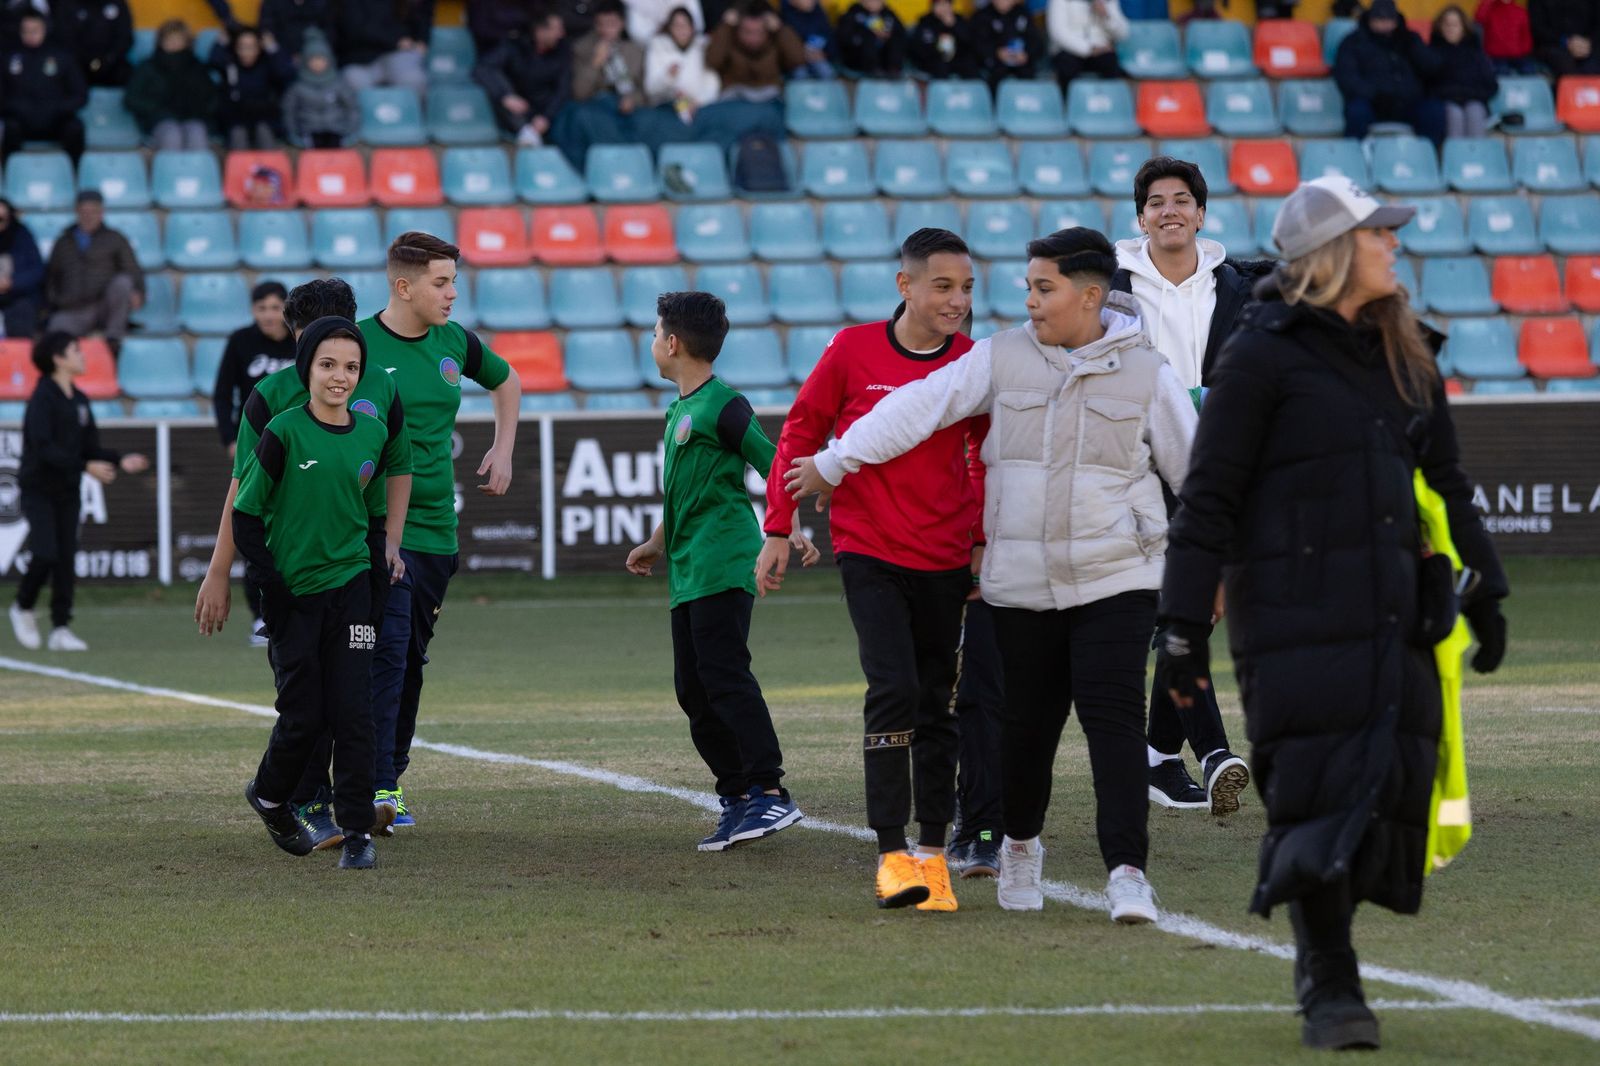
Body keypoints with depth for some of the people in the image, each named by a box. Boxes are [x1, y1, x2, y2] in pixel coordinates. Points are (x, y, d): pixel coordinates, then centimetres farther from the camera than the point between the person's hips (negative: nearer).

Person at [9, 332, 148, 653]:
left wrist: (119, 461, -5)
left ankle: (61, 629, 6)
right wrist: (86, 466, -27)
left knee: (66, 559, 3)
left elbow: (90, 447, 12)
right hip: (39, 490, -7)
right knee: (46, 554, -14)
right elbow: (44, 447, -22)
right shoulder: (43, 398, -13)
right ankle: (23, 608, 11)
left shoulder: (78, 400, 10)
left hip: (67, 491, 7)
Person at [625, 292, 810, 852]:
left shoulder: (723, 406, -9)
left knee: (725, 675, -17)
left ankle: (770, 791, -19)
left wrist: (792, 530, -24)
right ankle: (736, 796, 11)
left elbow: (772, 467, -13)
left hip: (723, 568, -10)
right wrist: (657, 544, 40)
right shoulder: (679, 411, 19)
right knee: (694, 689, 7)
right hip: (688, 573, 10)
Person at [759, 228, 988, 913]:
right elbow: (801, 434, 3)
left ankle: (934, 854, 18)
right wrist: (778, 531, 2)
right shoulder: (853, 351, -7)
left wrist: (984, 543, 7)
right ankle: (891, 854, -14)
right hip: (868, 551, -3)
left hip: (945, 561, 3)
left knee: (936, 703, 9)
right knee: (893, 688, -16)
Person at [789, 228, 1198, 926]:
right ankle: (1020, 844, 31)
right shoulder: (1002, 358, 5)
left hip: (1116, 580, -2)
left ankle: (1127, 868, -14)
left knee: (1114, 716, -13)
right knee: (1026, 720, 7)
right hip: (1021, 583, 2)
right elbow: (919, 408, 3)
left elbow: (1196, 467, 9)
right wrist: (833, 464, 3)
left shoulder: (1145, 372, 3)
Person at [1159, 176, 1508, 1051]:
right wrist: (1185, 628, -8)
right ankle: (1327, 988, -6)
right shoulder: (1264, 355, -6)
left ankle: (1322, 959, 14)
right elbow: (1209, 498, -6)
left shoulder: (1402, 355, 15)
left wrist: (1483, 592, 22)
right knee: (1319, 785, -11)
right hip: (1296, 613, -6)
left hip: (1392, 618, 6)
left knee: (1391, 781, 1)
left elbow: (1445, 482, 25)